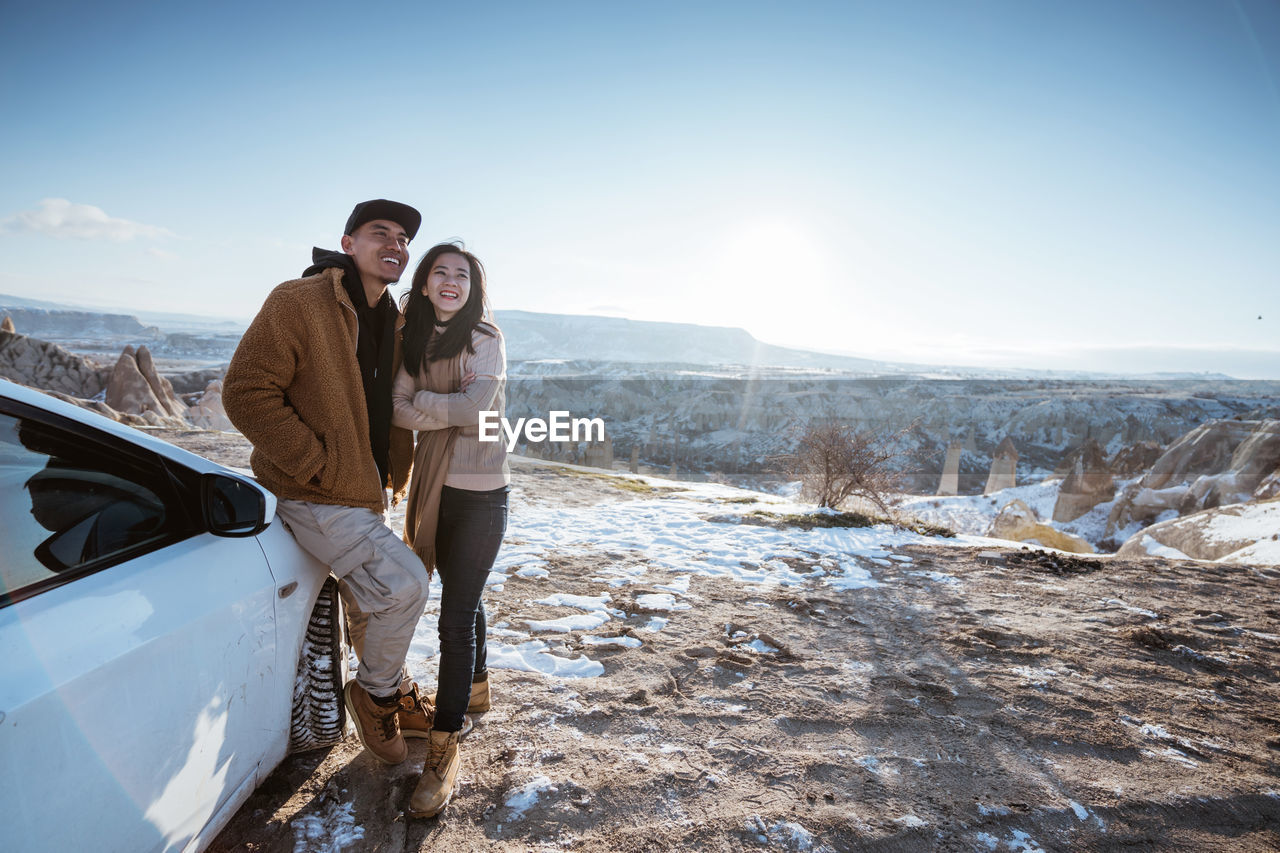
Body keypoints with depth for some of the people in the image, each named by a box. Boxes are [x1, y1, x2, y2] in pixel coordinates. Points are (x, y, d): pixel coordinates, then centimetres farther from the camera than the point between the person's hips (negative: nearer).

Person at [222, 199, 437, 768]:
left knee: (371, 598, 21)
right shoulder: (299, 303, -16)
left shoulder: (393, 322, 7)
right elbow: (246, 391, -20)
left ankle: (380, 692, 43)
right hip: (316, 495, -8)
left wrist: (397, 472, 7)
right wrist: (317, 463, -21)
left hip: (366, 491, 8)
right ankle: (382, 692, 12)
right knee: (404, 584, -15)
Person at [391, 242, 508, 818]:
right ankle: (476, 688, 43)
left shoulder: (485, 339, -8)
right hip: (434, 487, 6)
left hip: (480, 493, -6)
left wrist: (420, 404, -9)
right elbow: (398, 408, -4)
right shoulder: (415, 339, 8)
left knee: (456, 614, -6)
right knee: (463, 598, 21)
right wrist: (449, 413, -18)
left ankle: (445, 748, 5)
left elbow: (475, 409, -20)